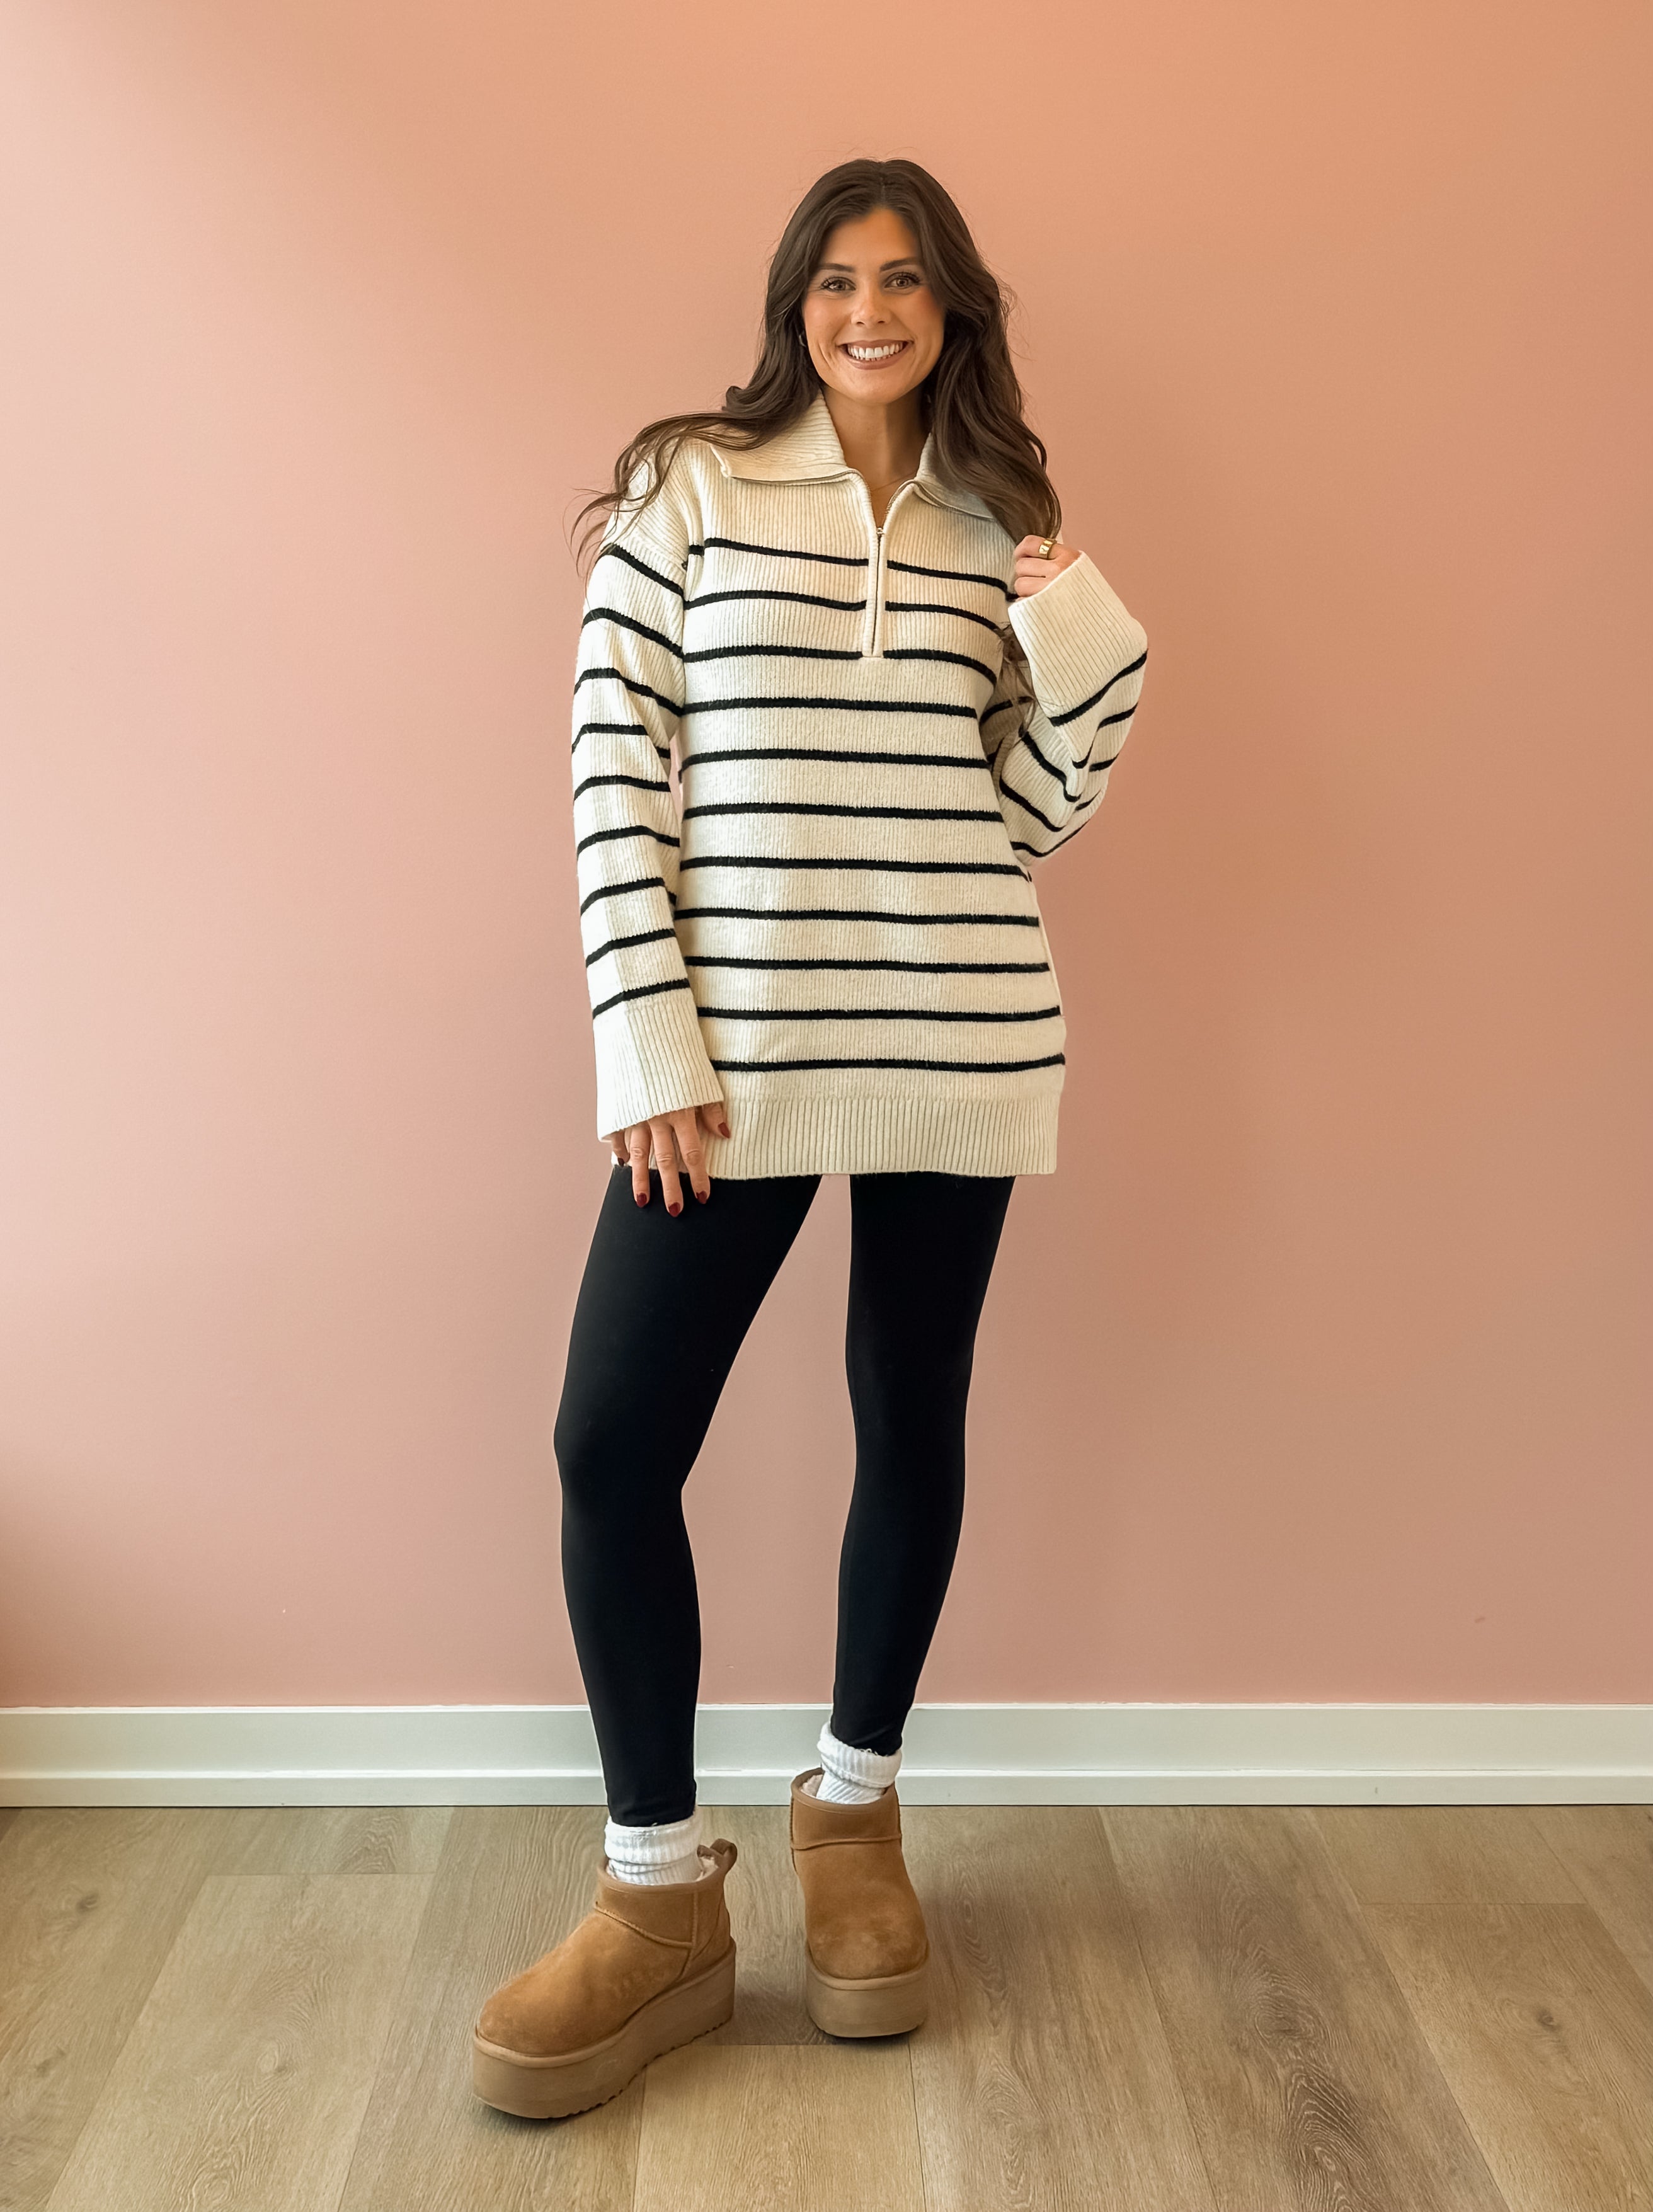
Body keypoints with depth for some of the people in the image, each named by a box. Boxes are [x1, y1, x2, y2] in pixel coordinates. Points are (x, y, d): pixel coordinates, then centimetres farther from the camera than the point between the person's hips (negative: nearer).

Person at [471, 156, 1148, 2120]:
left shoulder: (999, 524, 12)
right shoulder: (687, 490, 4)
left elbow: (1040, 813, 10)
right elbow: (612, 770, -3)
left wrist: (1088, 640, -6)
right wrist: (647, 1038, -11)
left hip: (959, 1051, 3)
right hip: (730, 1051, -2)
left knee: (912, 1424, 10)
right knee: (613, 1439, -7)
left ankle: (853, 1811, 32)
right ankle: (662, 1894, 12)